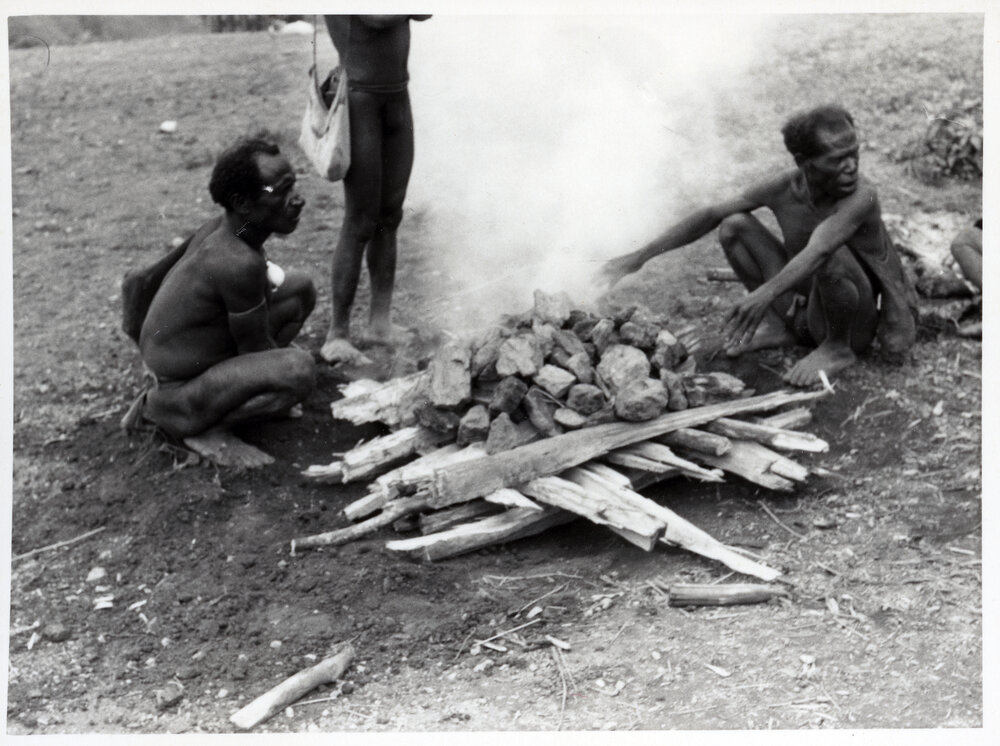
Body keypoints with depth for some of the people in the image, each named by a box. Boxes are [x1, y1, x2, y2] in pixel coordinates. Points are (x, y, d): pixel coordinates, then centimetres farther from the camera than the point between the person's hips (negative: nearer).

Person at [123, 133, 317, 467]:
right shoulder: (240, 263, -31)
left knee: (301, 288, 8)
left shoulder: (218, 227, -4)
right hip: (178, 392, -9)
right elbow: (257, 349, -18)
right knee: (298, 369, -34)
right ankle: (199, 427, -10)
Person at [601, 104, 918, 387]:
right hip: (801, 309, 5)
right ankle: (779, 326, 5)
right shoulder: (782, 187, -12)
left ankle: (839, 349, -9)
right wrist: (640, 256, -6)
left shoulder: (861, 196, -28)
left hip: (857, 326, -4)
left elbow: (817, 253, -46)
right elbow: (710, 215, -3)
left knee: (831, 253, -36)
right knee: (734, 225, -8)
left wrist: (766, 293, -62)